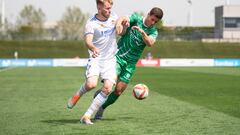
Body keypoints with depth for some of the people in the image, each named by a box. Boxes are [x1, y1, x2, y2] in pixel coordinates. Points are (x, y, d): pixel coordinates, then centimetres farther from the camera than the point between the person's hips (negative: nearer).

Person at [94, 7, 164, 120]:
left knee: (119, 90, -2)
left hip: (131, 62, 2)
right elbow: (123, 19, -20)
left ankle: (102, 108, 19)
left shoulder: (153, 31, 1)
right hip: (119, 55, -2)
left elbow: (150, 43, -19)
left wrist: (142, 32, -35)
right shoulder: (136, 18, -2)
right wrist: (119, 24, -43)